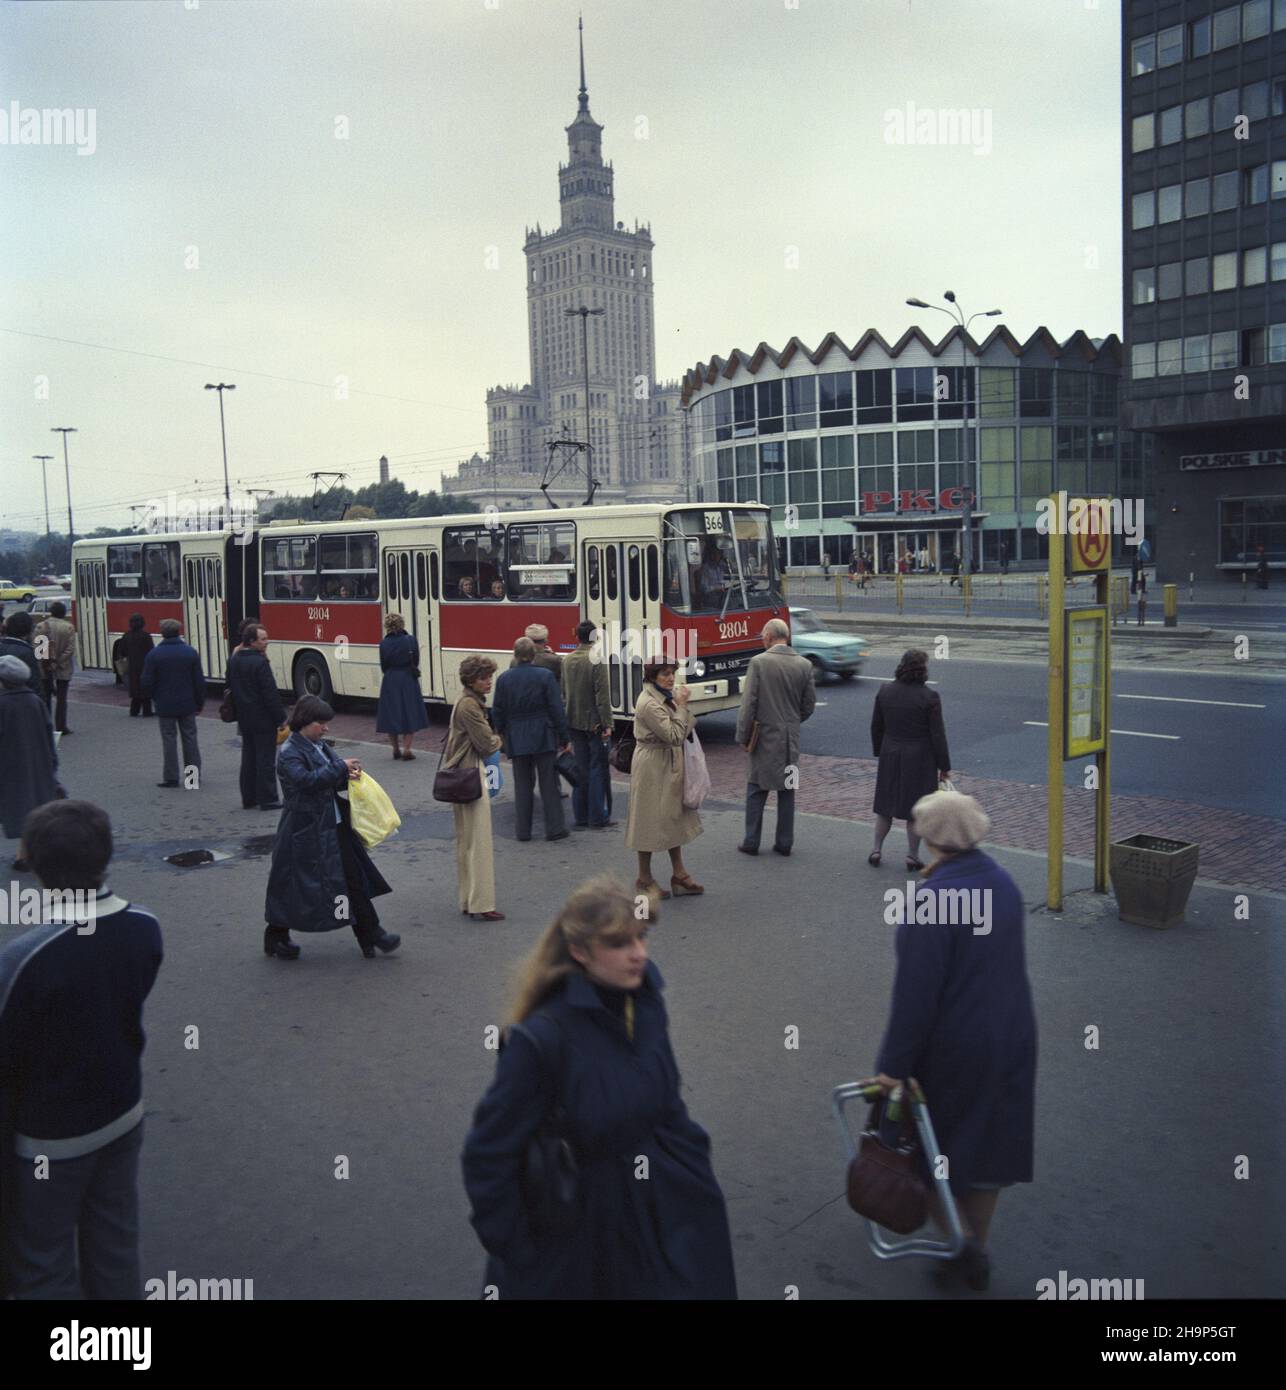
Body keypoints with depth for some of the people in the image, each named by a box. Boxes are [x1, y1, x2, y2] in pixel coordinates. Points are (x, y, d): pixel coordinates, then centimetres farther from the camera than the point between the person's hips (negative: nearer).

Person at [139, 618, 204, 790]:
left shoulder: (154, 654, -9)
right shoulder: (191, 652, -4)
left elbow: (146, 683, -8)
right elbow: (199, 681, -3)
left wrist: (154, 698, 12)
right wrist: (199, 703, 8)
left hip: (165, 705, -1)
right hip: (187, 705, 2)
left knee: (169, 740, 5)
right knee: (190, 739, 9)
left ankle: (171, 777, 7)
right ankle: (194, 777, 12)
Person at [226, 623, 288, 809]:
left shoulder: (233, 661, 7)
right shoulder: (260, 662, -19)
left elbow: (231, 688, 15)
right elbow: (271, 693, -19)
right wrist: (281, 718, -11)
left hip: (244, 719, 8)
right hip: (263, 720, -8)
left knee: (249, 758, 14)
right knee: (266, 760, -1)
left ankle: (248, 798, 19)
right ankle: (268, 800, 3)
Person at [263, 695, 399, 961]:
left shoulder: (319, 747, 10)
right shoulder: (290, 752, -14)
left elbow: (332, 781, 15)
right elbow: (306, 780, -29)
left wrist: (348, 775, -6)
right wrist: (340, 768, -23)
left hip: (334, 828, 8)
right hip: (306, 832, -8)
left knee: (354, 878, 8)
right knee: (295, 887, 4)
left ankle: (370, 934, 15)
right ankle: (276, 938, 23)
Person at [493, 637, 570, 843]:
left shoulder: (504, 679, -1)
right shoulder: (545, 676, -9)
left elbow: (498, 711, 6)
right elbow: (557, 710, -8)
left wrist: (501, 733, 21)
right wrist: (565, 738, -2)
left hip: (517, 740, 2)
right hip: (543, 738, -2)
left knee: (522, 785, 11)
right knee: (549, 783, 5)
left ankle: (523, 830, 13)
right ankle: (554, 828, 7)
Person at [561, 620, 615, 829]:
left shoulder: (566, 661, 5)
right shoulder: (597, 661, -15)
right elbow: (603, 696, -17)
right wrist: (607, 724, -14)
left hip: (574, 723, 6)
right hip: (595, 723, -6)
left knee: (581, 768, 13)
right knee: (598, 770, 0)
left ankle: (580, 815, 18)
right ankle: (597, 818, 1)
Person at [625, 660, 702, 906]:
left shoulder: (664, 696, 7)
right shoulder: (649, 703, -22)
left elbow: (681, 732, 12)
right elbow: (674, 735, -23)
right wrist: (682, 706, -19)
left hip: (670, 764, 9)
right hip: (653, 765, -9)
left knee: (674, 817, 13)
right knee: (651, 819, 2)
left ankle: (678, 874, 22)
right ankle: (644, 879, 16)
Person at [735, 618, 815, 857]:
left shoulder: (758, 662, -11)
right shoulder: (804, 665, 0)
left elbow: (749, 703, -13)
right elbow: (809, 705, 5)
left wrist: (743, 737, -5)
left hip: (765, 736, -3)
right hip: (791, 738, 3)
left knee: (756, 791, 7)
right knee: (787, 791, 11)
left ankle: (752, 842, 10)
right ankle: (784, 842, 16)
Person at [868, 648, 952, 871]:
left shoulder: (885, 691, -2)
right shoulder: (929, 697, -16)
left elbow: (876, 727, 6)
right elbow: (937, 735, -12)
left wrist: (879, 752, 19)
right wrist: (944, 767, -4)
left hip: (890, 757, 4)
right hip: (920, 760, -4)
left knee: (885, 804, 16)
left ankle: (876, 850, 20)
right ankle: (912, 856, 13)